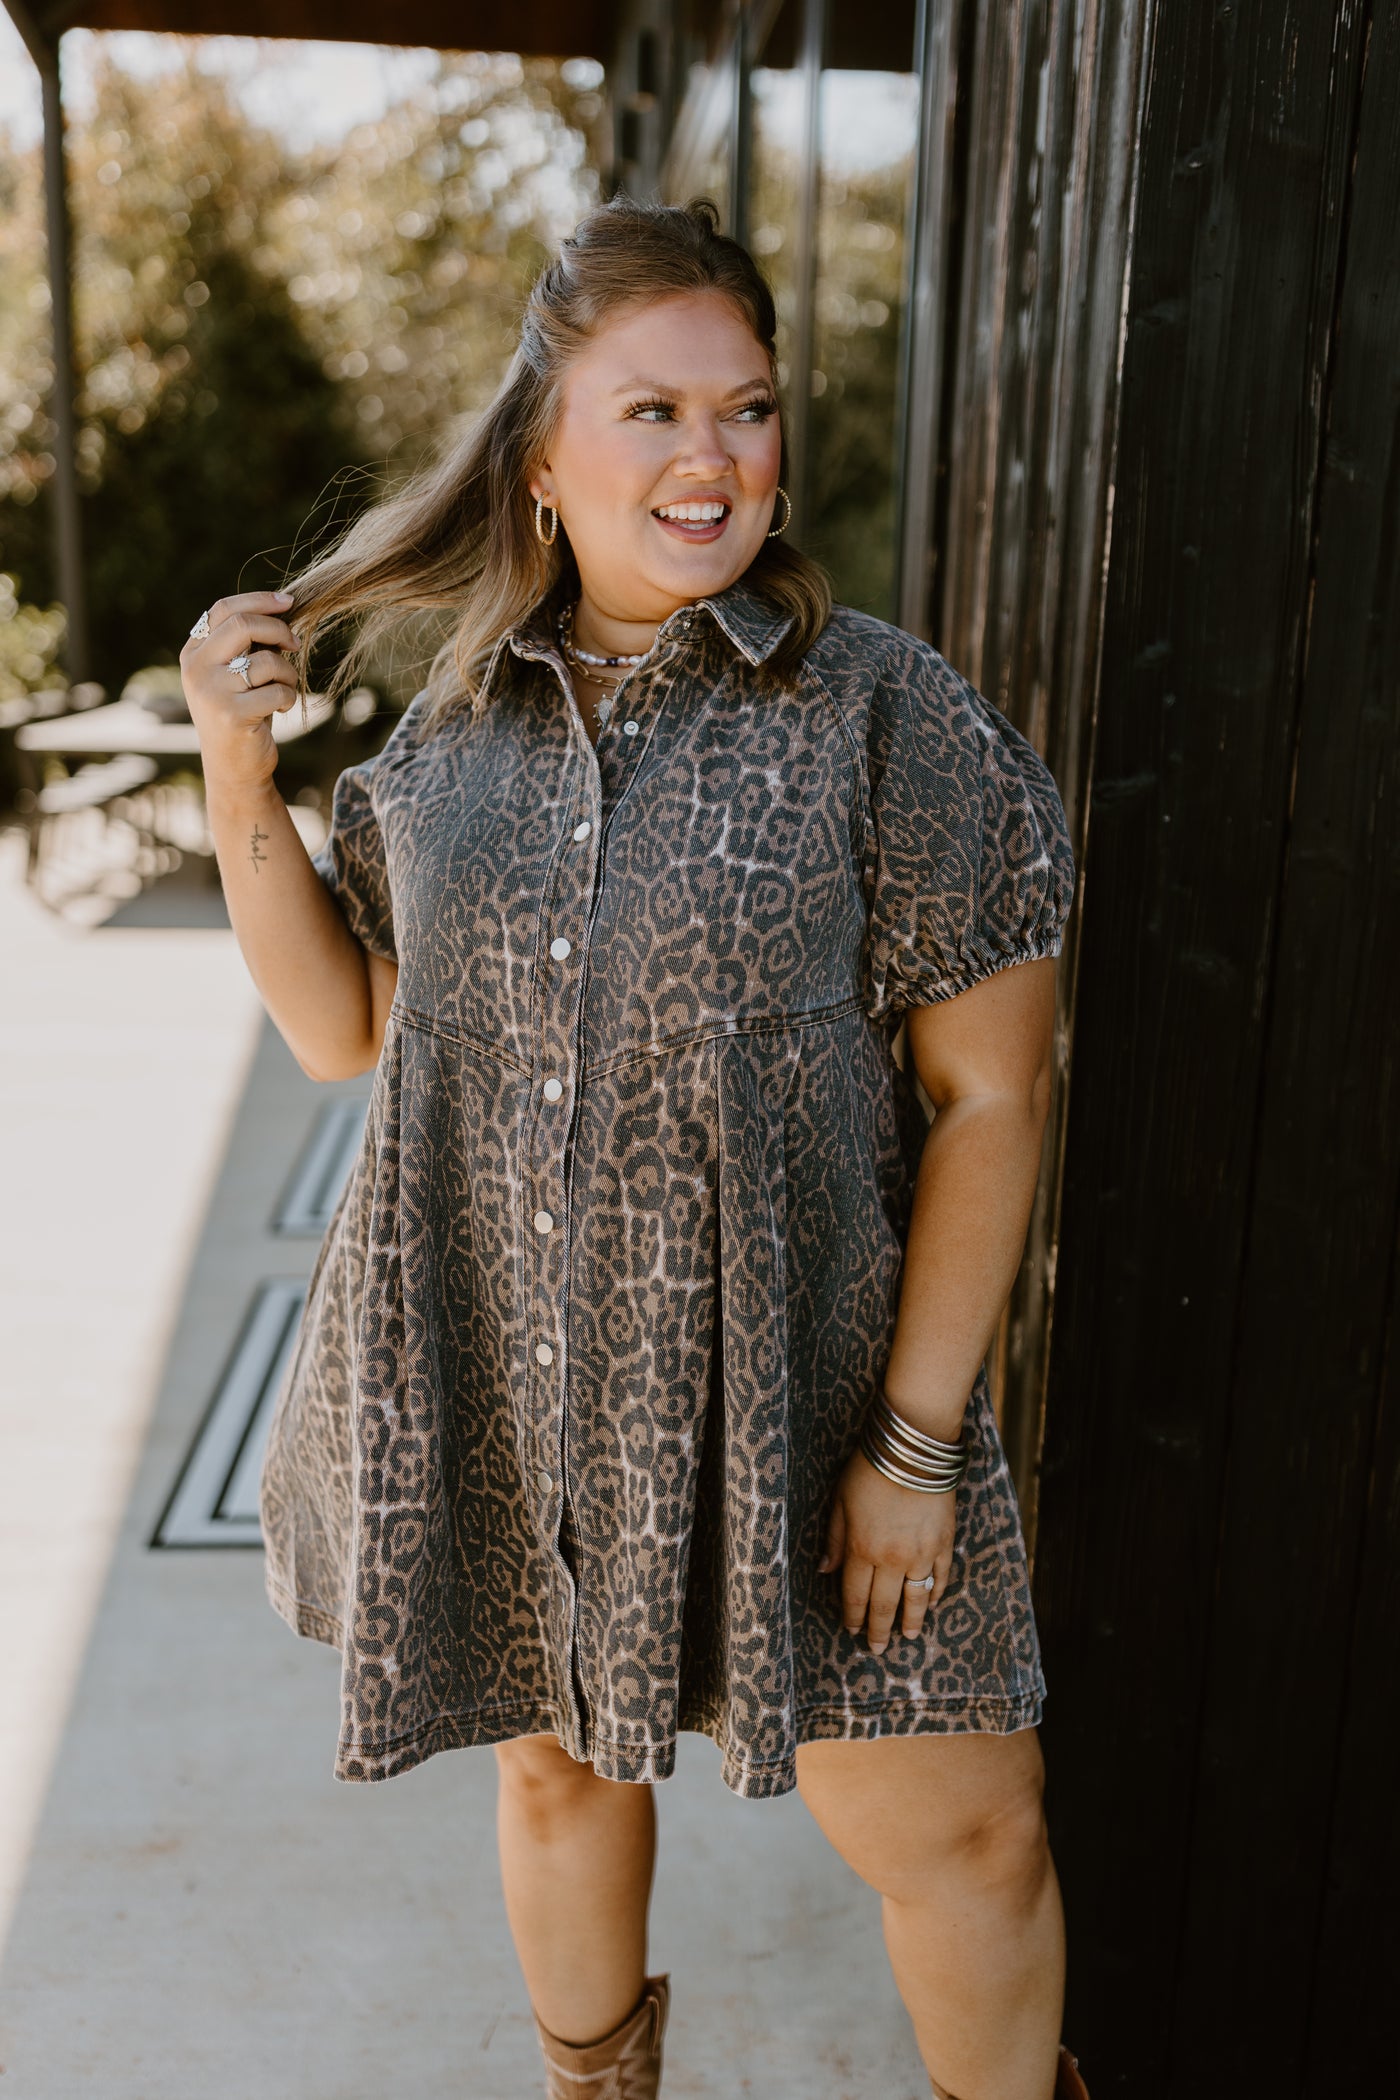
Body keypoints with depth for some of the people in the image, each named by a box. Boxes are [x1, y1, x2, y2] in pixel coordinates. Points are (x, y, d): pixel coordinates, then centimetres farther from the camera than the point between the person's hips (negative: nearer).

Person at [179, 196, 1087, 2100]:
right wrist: (242, 786, -5)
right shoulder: (462, 727, 2)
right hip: (500, 1394, 4)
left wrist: (920, 1436, -13)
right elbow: (346, 1025, 7)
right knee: (559, 1762, 23)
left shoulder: (886, 713, -12)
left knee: (960, 1838, 5)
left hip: (782, 1412, -3)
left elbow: (992, 1095, -11)